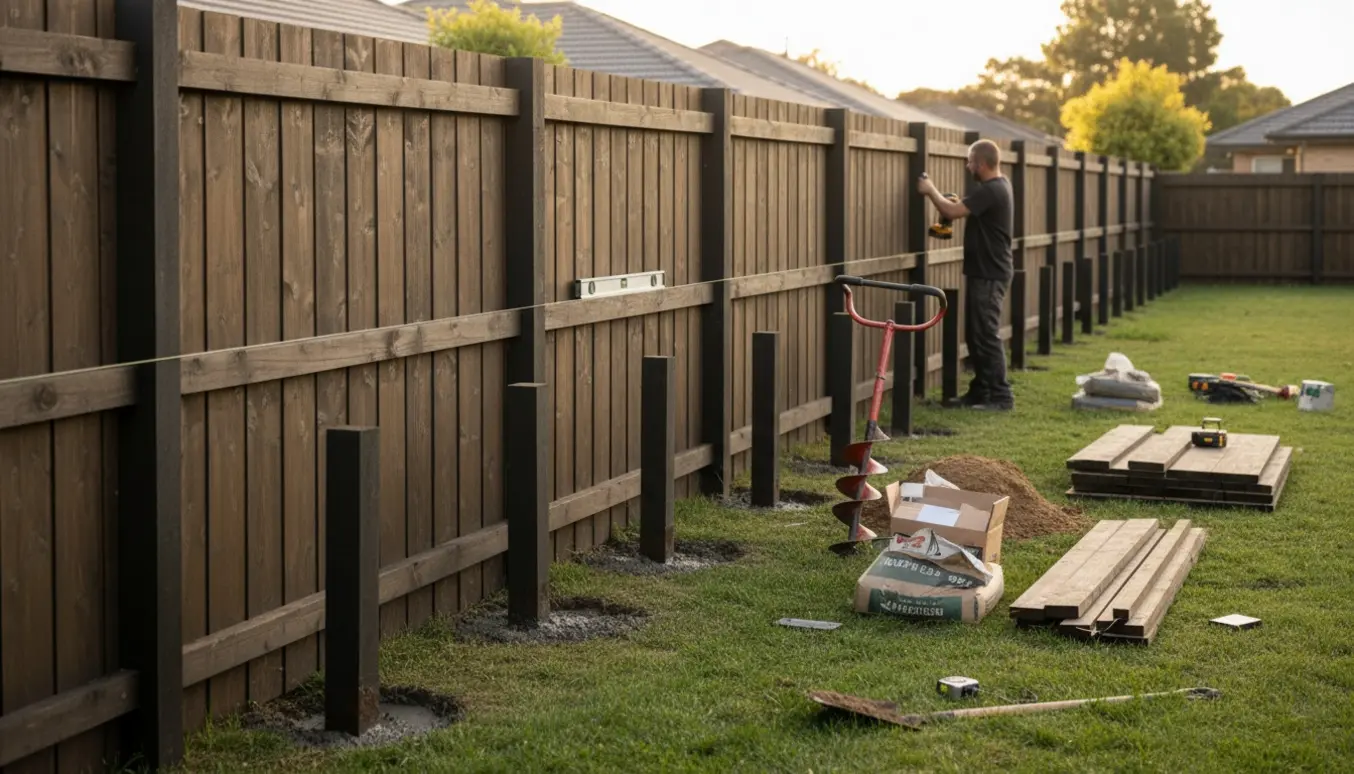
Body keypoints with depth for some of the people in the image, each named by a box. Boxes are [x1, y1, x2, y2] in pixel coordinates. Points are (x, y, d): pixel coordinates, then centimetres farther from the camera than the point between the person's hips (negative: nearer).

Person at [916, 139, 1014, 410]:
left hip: (989, 275, -11)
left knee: (987, 336, -7)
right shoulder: (997, 185, 13)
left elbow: (952, 211, -25)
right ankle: (980, 391, 20)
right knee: (976, 334, 14)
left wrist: (931, 191, -10)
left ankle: (1000, 396, -4)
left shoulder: (991, 190, -20)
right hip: (985, 272, 11)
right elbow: (968, 210, 23)